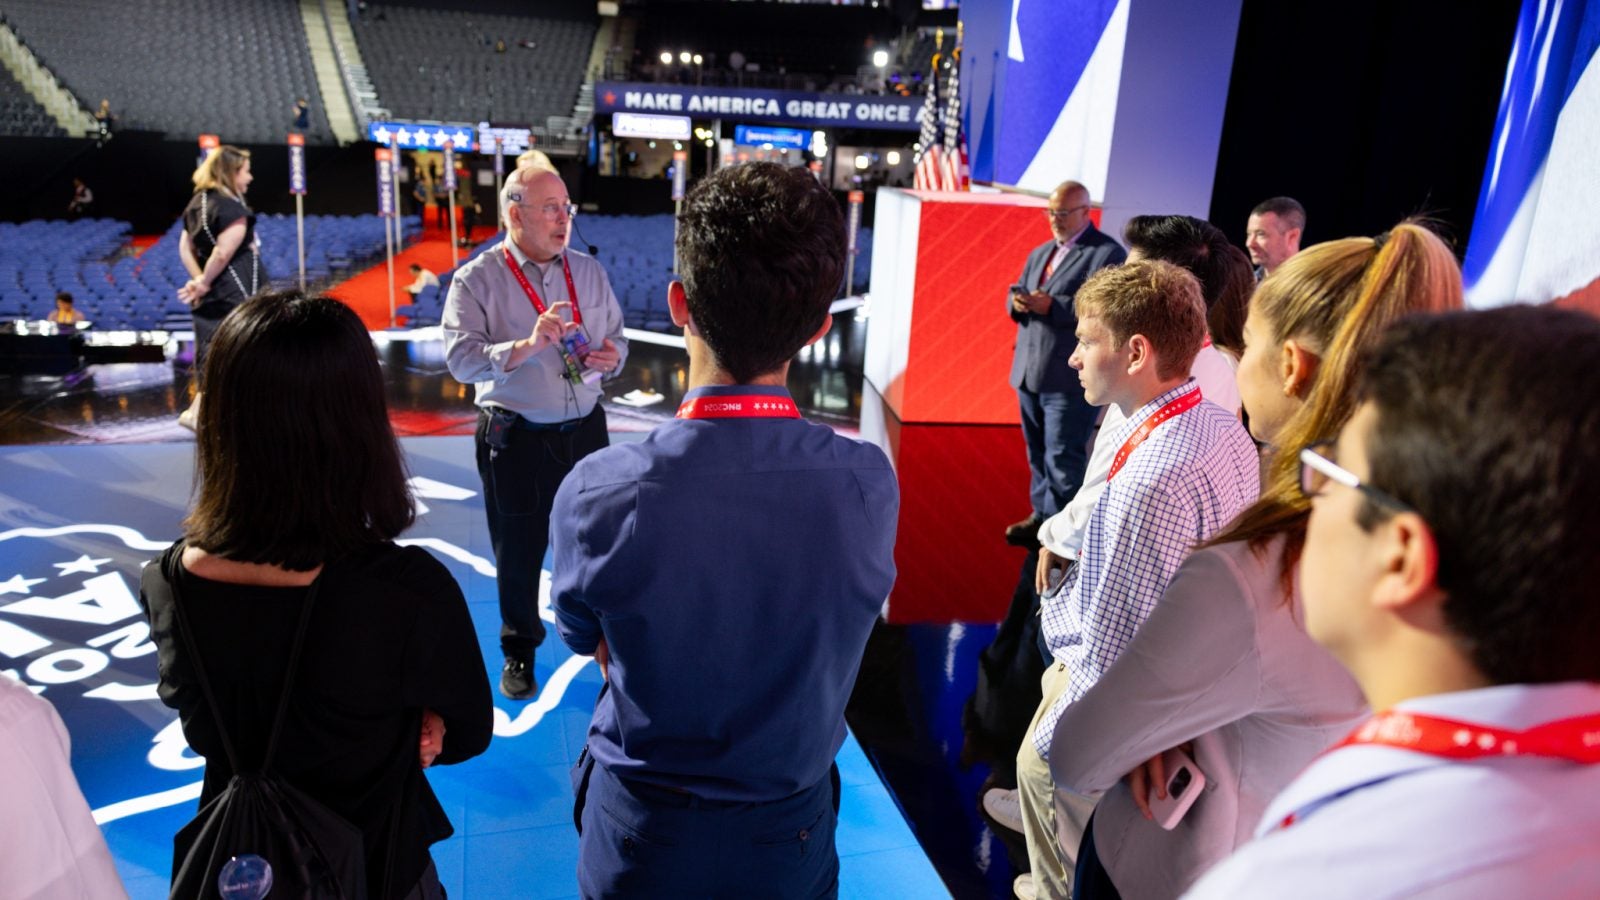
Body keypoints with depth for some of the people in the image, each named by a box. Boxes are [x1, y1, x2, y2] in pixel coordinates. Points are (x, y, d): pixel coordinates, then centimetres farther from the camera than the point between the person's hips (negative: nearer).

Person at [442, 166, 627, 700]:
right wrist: (527, 345, -33)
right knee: (518, 552, 9)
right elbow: (461, 358, -19)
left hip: (585, 429, 3)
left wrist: (611, 355, -13)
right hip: (514, 437, -3)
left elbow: (617, 338, 11)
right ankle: (518, 651, 30)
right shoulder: (477, 281, -8)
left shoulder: (588, 271, 5)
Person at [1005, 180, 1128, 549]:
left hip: (1071, 377, -8)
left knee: (1063, 458, -4)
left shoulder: (1107, 254, -8)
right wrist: (1017, 301, -5)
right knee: (1037, 453, 15)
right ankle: (1042, 515, 27)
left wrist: (1052, 306, -26)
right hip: (1030, 372, 8)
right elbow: (1016, 292, 19)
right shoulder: (1040, 253, 19)